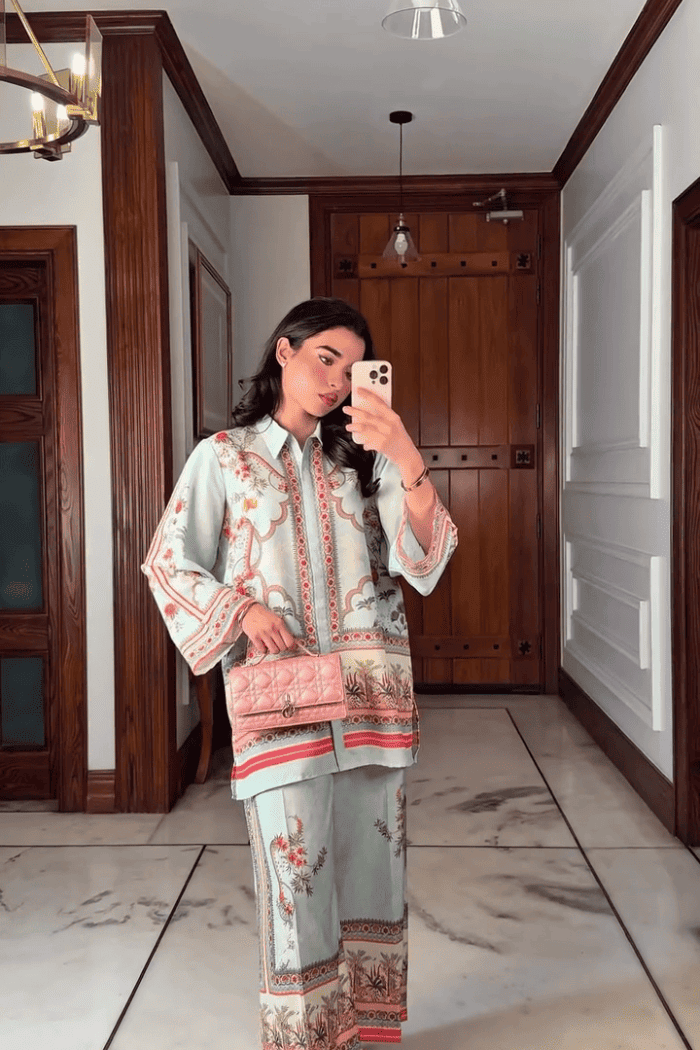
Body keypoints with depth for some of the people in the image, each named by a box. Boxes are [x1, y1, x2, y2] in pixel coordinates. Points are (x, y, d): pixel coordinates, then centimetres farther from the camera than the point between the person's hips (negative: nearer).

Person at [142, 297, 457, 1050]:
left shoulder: (361, 457, 10)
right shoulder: (223, 457, 4)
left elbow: (420, 557, -3)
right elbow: (169, 565, 5)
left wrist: (407, 460, -18)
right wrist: (241, 610, -11)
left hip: (373, 686, 3)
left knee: (372, 857, 10)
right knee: (294, 864, 0)